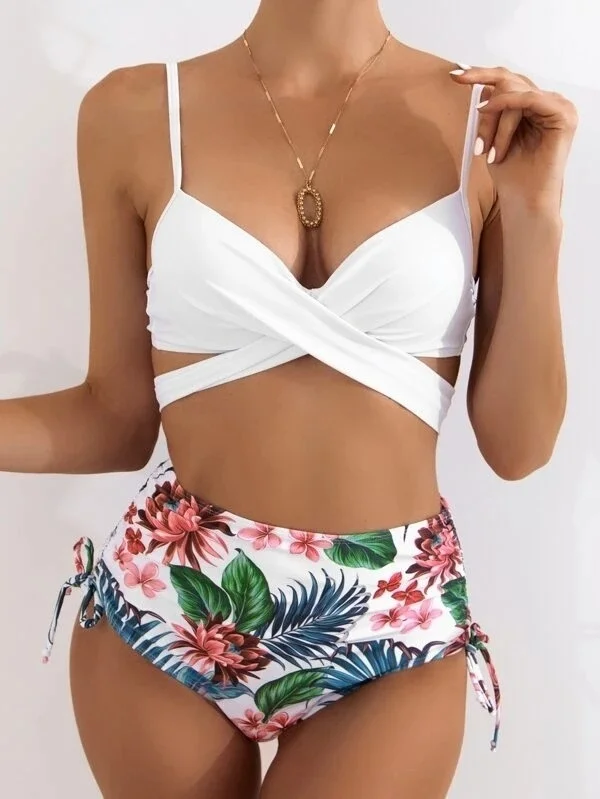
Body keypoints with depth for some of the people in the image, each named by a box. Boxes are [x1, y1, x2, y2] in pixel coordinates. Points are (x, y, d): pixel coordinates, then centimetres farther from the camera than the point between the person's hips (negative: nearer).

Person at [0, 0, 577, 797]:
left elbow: (516, 446, -4)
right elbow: (117, 419, 0)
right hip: (166, 603, 1)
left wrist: (534, 214, -12)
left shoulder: (494, 120, -4)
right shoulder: (133, 111, -4)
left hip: (393, 622, 0)